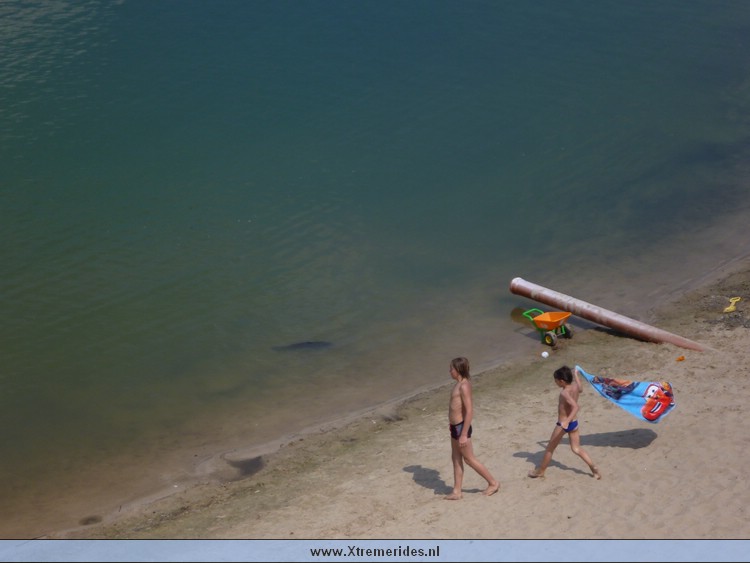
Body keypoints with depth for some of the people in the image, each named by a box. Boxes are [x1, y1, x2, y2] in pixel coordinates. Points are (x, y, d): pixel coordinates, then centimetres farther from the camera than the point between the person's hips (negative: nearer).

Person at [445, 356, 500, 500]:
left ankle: (493, 483, 15)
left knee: (469, 459, 3)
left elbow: (469, 411, -25)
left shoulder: (463, 386, -22)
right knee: (456, 458, 12)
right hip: (455, 427, 10)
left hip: (461, 427, -10)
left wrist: (464, 434, -25)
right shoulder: (460, 384, 7)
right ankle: (457, 491, 18)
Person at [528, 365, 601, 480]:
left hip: (562, 424, -7)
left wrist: (566, 421, -47)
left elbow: (575, 407, -37)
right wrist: (576, 375, 34)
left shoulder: (564, 393, -25)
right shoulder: (575, 386, -4)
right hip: (574, 423, 7)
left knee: (550, 448, 11)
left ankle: (541, 471, 25)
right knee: (576, 449, 16)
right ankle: (594, 468, 5)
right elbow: (580, 389, 22)